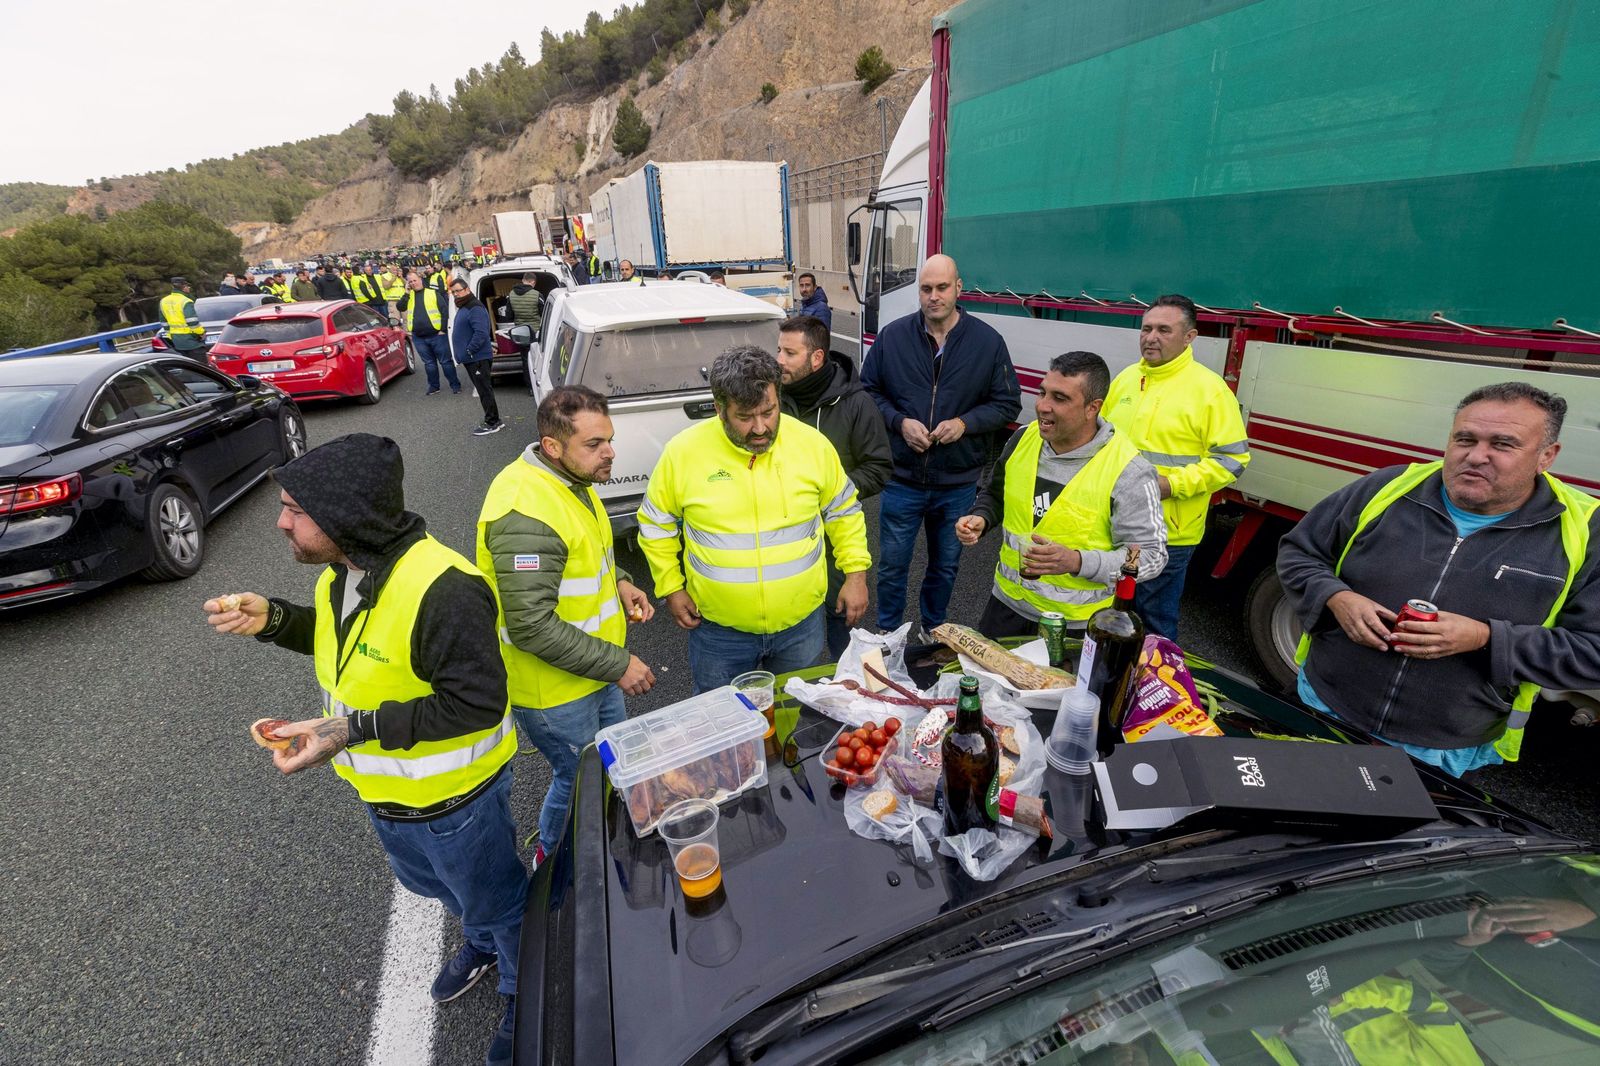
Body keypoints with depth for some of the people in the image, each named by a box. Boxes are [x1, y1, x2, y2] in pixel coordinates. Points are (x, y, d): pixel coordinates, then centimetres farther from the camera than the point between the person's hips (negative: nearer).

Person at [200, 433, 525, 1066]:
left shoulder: (441, 588, -36)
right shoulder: (341, 569, -6)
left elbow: (476, 703, -33)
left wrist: (352, 729, -34)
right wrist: (274, 620, -7)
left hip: (450, 798, -9)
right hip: (381, 791, 9)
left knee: (496, 900, 18)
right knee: (432, 883, 34)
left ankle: (525, 991, 47)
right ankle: (481, 943, 64)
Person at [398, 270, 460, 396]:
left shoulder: (433, 292, -1)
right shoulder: (408, 295, 10)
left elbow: (444, 310, -4)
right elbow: (400, 308, -4)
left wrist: (443, 329, -9)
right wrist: (407, 293, -10)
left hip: (436, 334, -4)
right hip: (418, 337, 4)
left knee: (446, 361, 2)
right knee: (429, 363, 13)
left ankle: (455, 385, 9)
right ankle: (434, 386, 22)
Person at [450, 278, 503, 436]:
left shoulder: (475, 309, -15)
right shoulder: (463, 307, 18)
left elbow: (481, 334, -24)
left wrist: (469, 351, -21)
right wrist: (465, 353, 16)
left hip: (478, 358, -10)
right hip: (471, 358, 10)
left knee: (484, 390, -6)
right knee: (483, 389, 13)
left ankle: (492, 423, -1)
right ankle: (494, 421, 20)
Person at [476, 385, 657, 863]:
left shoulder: (570, 478, 0)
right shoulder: (527, 515, -32)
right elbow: (532, 627, -31)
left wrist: (618, 581, -1)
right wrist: (618, 664, -24)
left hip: (593, 671, 9)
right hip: (554, 689, -9)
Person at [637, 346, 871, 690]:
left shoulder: (813, 443, -10)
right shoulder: (683, 452, -13)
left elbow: (843, 511, 5)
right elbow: (656, 524, 2)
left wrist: (856, 573, 1)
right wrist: (671, 588, -1)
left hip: (801, 623, 1)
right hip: (719, 628, 0)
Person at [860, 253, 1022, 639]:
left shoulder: (987, 341, -3)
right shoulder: (892, 336, -3)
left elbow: (1007, 404, 2)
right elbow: (868, 391, 4)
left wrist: (965, 423, -16)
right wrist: (900, 422, -14)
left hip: (958, 483, 1)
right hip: (902, 479, 0)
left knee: (945, 566, 18)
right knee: (892, 566, 10)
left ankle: (933, 629, 42)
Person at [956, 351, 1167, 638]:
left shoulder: (1129, 471, -20)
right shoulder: (1023, 438, -4)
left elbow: (1150, 555, -17)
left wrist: (1076, 561, -31)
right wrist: (980, 518, -10)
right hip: (1007, 601, 5)